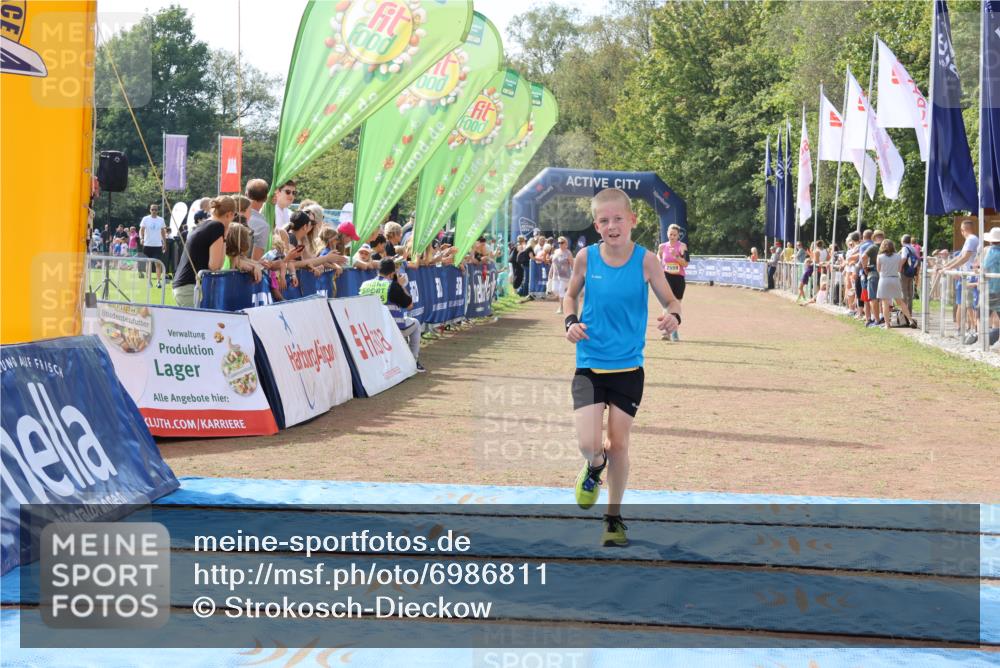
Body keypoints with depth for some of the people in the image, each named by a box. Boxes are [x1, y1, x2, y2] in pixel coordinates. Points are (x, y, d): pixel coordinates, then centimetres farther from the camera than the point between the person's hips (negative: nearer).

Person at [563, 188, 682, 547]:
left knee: (618, 444, 6)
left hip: (628, 366, 0)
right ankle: (595, 466, 28)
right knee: (589, 445, -12)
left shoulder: (645, 260, -9)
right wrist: (571, 321, -8)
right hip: (589, 365, 0)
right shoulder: (586, 257, -6)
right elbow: (570, 295, 11)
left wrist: (673, 316, -26)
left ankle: (614, 517, 26)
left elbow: (671, 300, -2)